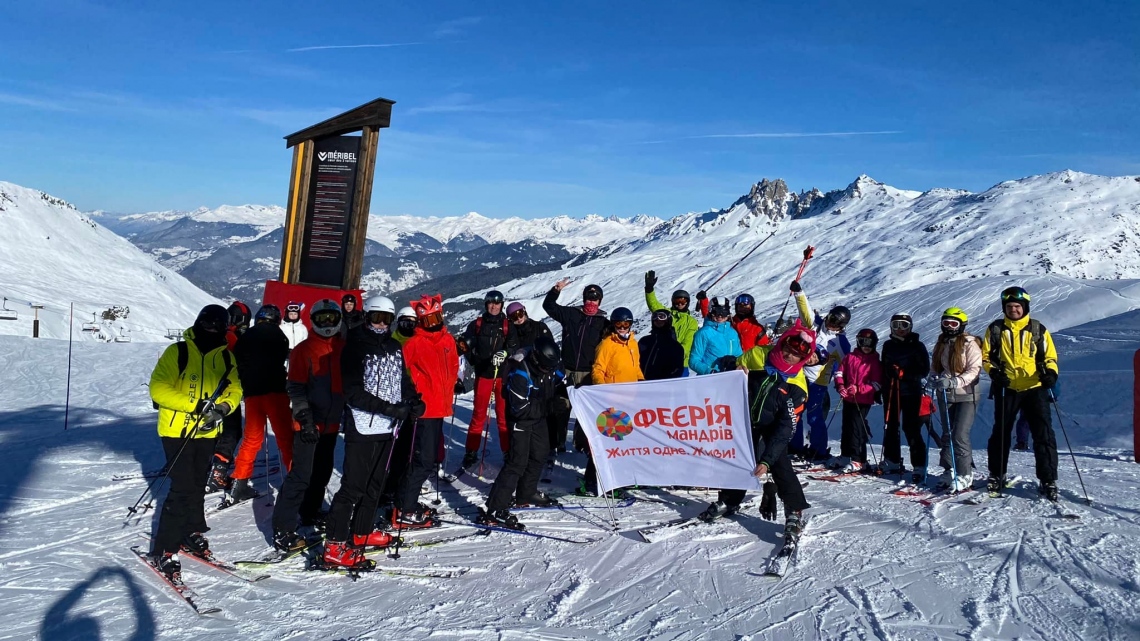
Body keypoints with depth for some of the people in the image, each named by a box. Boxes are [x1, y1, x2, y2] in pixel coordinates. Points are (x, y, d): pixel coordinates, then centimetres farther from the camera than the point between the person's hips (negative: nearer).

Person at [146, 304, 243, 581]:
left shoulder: (226, 357, 6)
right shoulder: (177, 352, -9)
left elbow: (235, 388, 9)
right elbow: (158, 388, -12)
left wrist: (222, 408, -12)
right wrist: (194, 404, -22)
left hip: (207, 432, 5)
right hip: (177, 431, -5)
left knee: (197, 486, 16)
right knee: (182, 488, -10)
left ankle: (191, 533, 34)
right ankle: (163, 551, -1)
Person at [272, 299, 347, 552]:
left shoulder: (345, 349, 9)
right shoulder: (304, 350, -5)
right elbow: (295, 386, -9)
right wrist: (304, 416, -18)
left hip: (332, 422, 6)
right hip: (309, 424, -6)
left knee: (322, 472, 17)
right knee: (301, 475, -9)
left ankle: (310, 512, 36)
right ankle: (282, 531, -5)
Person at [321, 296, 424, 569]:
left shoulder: (394, 347, 12)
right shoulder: (355, 348, -8)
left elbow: (403, 379, 19)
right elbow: (353, 393, -15)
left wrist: (414, 400, -3)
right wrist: (389, 408, -22)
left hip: (387, 427, 7)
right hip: (362, 427, -7)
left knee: (376, 483, 16)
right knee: (354, 485, -8)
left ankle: (362, 532, 31)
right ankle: (335, 546, -3)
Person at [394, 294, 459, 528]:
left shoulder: (448, 340, 10)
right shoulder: (414, 343, -11)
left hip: (440, 408, 8)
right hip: (424, 409, -8)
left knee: (429, 458, 16)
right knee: (423, 461, -8)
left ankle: (408, 502, 29)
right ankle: (403, 511, 0)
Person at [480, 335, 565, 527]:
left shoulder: (552, 366, -9)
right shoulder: (520, 373, -31)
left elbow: (556, 387, 11)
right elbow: (519, 409, -31)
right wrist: (546, 405, -27)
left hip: (539, 418, 8)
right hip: (521, 420, -8)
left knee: (540, 454, 20)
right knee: (518, 462, -14)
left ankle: (526, 494, 42)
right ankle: (492, 511, -15)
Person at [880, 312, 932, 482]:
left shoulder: (917, 346, -1)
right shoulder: (888, 345, 12)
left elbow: (924, 370, -6)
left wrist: (904, 373, -18)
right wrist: (880, 388, 13)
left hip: (910, 392, -5)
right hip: (891, 391, 5)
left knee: (911, 428, -9)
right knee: (890, 427, 8)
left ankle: (919, 467, -6)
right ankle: (892, 462, 20)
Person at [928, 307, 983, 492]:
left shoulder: (969, 344, -7)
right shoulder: (941, 344, 13)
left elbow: (974, 371, -13)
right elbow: (935, 366, 18)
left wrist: (953, 382, -25)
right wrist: (935, 378, -4)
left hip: (966, 395, -6)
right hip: (946, 395, 6)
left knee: (960, 435, -13)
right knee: (947, 434, 9)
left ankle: (964, 476, -6)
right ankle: (949, 471, 19)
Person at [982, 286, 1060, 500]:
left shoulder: (1038, 329, 5)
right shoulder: (995, 329, 5)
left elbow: (1050, 356, 9)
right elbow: (985, 356, 9)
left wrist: (1050, 372, -11)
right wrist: (994, 371, -9)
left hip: (1035, 388, -1)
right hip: (1006, 389, 1)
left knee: (1044, 434, -6)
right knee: (1001, 433, 9)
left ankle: (1048, 481, 1)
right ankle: (996, 476, 24)